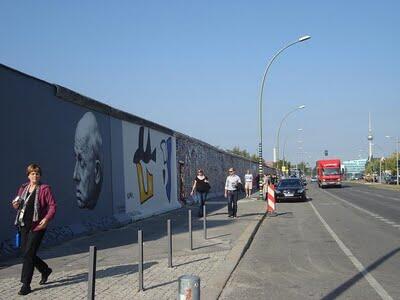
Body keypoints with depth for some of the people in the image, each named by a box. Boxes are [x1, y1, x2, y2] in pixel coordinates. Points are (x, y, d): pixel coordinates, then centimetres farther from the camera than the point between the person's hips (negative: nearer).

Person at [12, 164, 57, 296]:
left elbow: (52, 205, -9)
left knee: (28, 254, -9)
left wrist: (47, 219, -23)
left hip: (37, 226, -6)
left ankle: (26, 285, 0)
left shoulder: (44, 189, -6)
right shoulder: (23, 188, 10)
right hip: (24, 225, 6)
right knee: (25, 253, 12)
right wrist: (15, 205, -3)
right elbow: (18, 205, 20)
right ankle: (45, 270, 36)